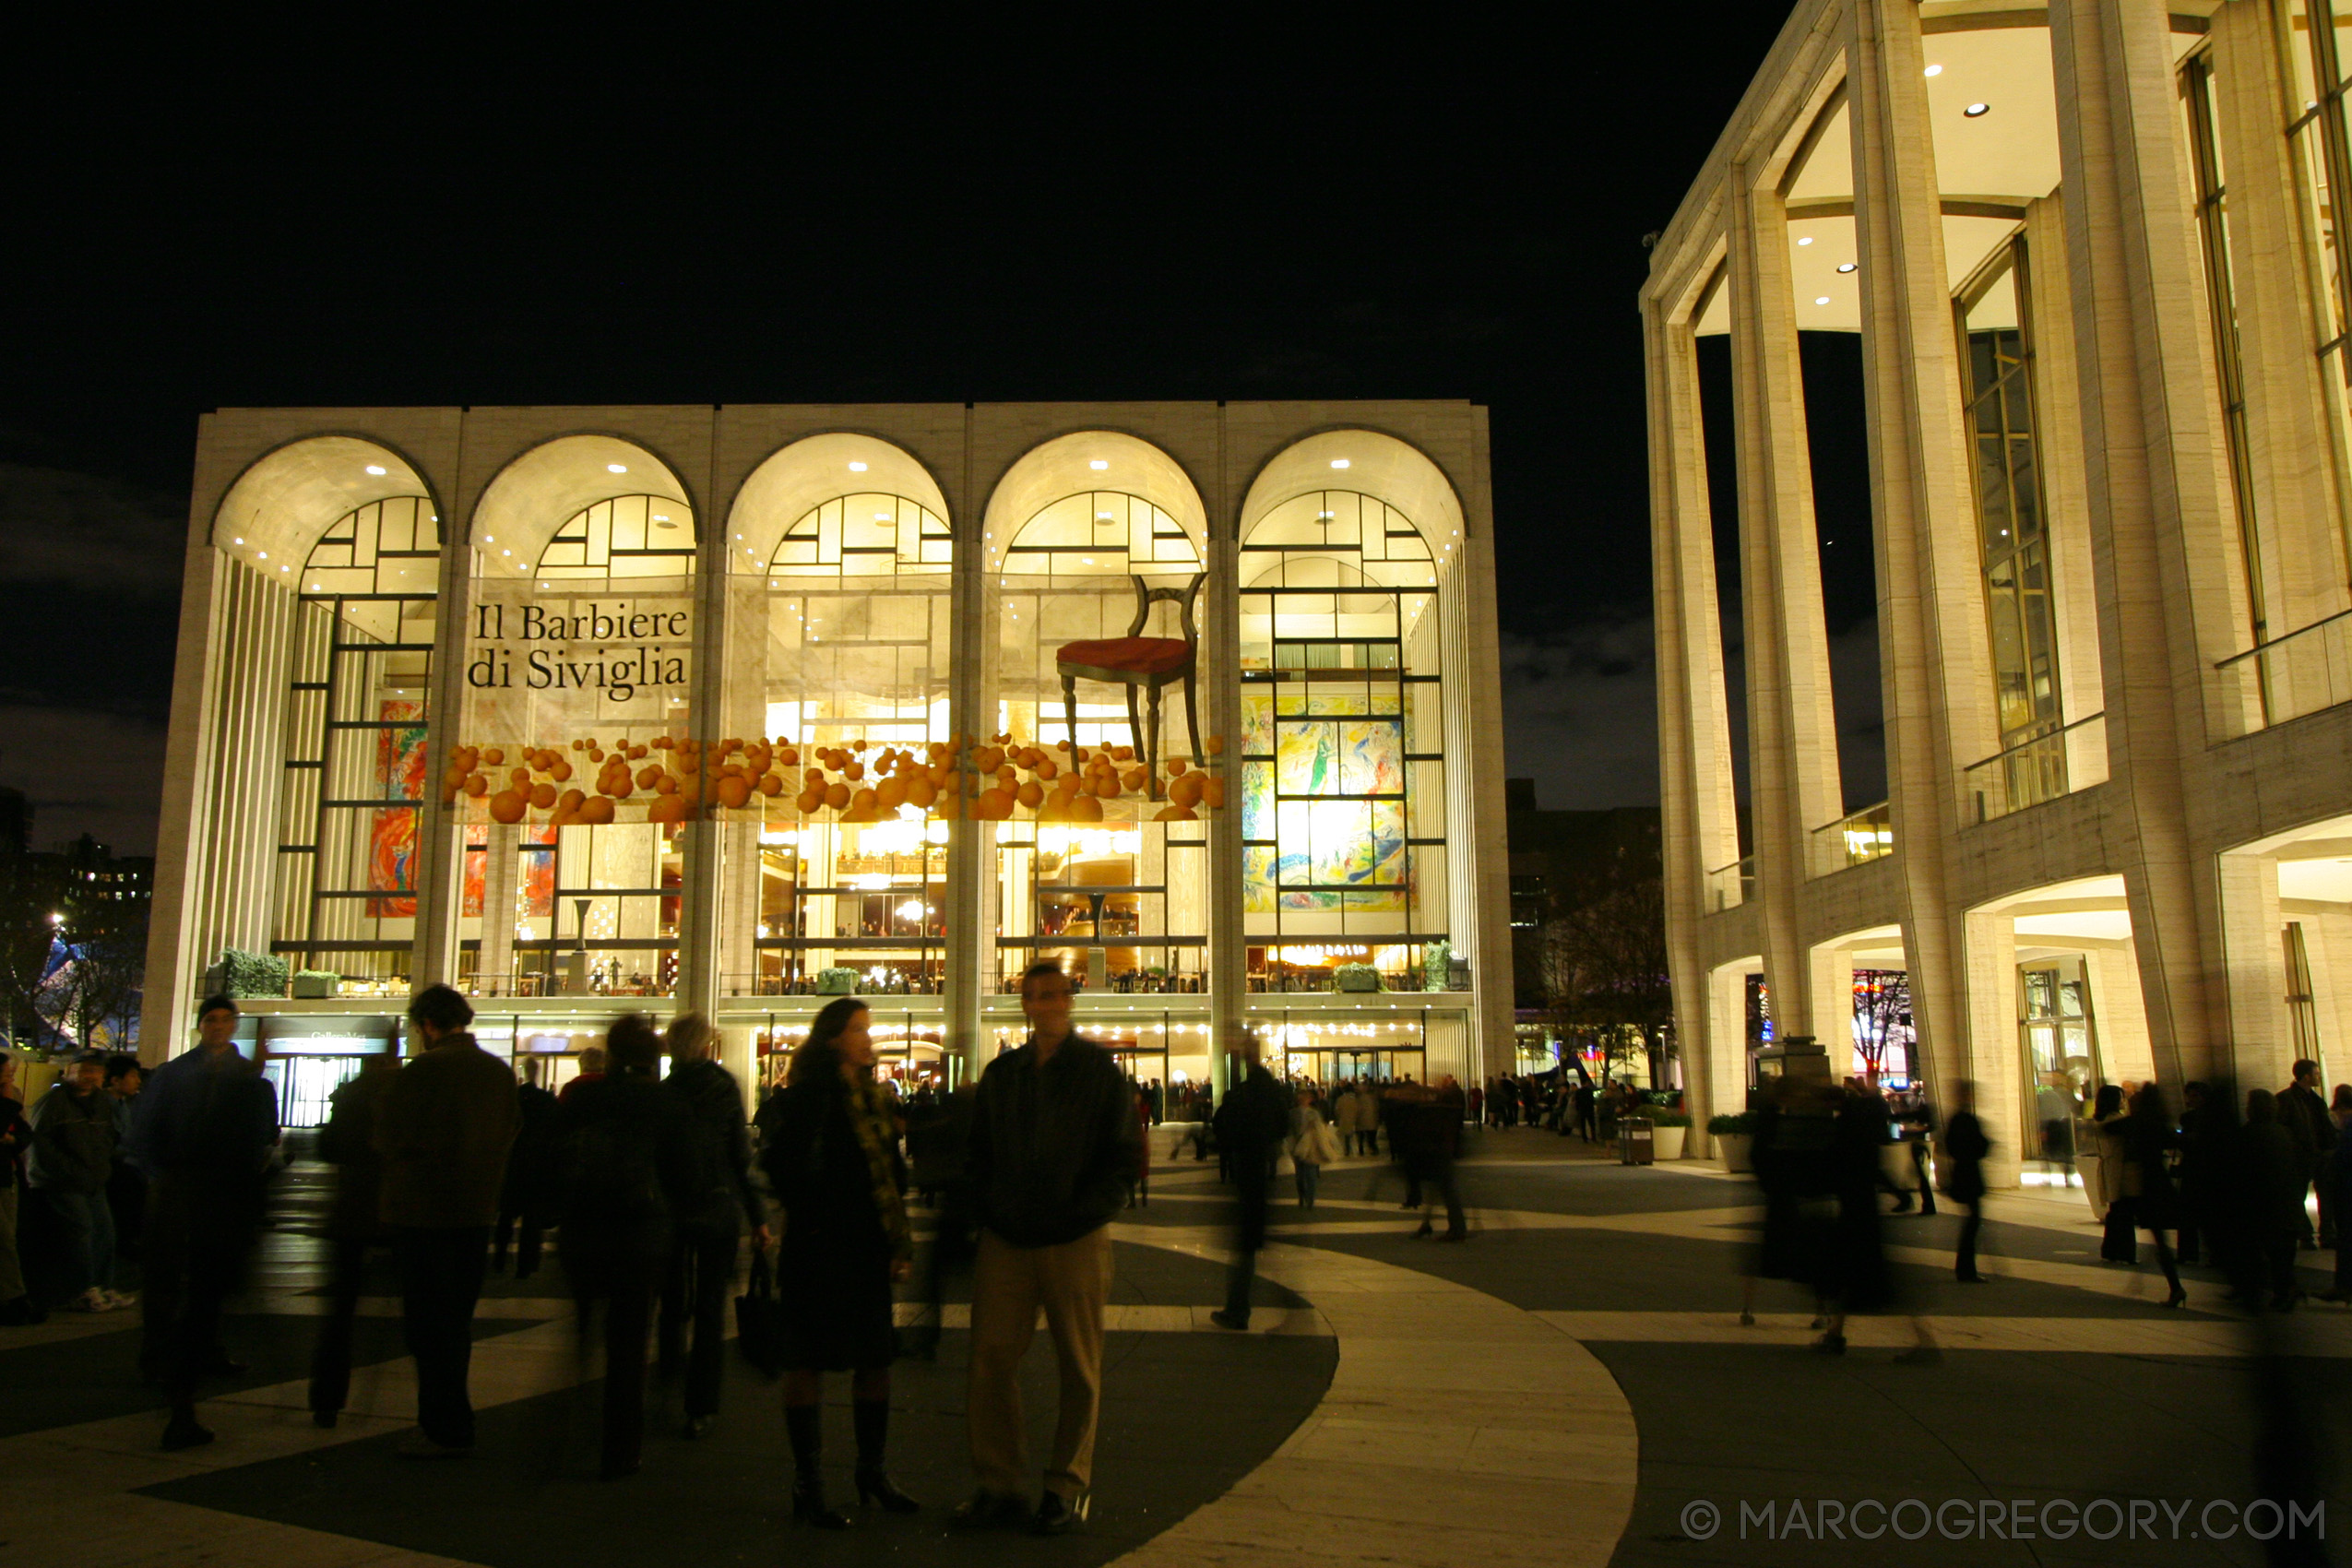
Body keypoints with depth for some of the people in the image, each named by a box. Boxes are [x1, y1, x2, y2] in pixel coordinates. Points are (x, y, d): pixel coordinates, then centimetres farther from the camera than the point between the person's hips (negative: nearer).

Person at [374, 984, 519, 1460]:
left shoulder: (420, 1072, -15)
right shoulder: (501, 1072, 3)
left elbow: (387, 1139, -7)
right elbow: (510, 1134, 9)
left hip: (422, 1210, -6)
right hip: (478, 1209, 6)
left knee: (429, 1320, 2)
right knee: (458, 1318, 16)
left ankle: (445, 1429, 5)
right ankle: (450, 1420, 24)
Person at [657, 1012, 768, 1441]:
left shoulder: (662, 1093, -5)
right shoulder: (725, 1088, -8)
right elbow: (742, 1156, -8)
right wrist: (758, 1216, -2)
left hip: (670, 1212, 2)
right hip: (719, 1210, -2)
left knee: (674, 1304, 21)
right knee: (711, 1310, 5)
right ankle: (700, 1410, 6)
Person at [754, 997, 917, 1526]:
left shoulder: (871, 1096, 12)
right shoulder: (806, 1097, -10)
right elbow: (783, 1166, -19)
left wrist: (899, 1241, 10)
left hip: (867, 1247, 7)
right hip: (818, 1249, -7)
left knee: (875, 1358, 11)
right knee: (809, 1362, 1)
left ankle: (872, 1472, 26)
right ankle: (808, 1488, 11)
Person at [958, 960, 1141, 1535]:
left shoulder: (1097, 1068, 0)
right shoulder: (1001, 1073, 11)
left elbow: (1120, 1155, -3)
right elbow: (980, 1151, 15)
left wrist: (1082, 1212, -13)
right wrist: (988, 1210, 1)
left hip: (1075, 1242, -3)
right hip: (1007, 1240, 3)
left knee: (1079, 1368, 6)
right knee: (989, 1358, 0)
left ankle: (1067, 1487, 19)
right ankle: (998, 1485, 13)